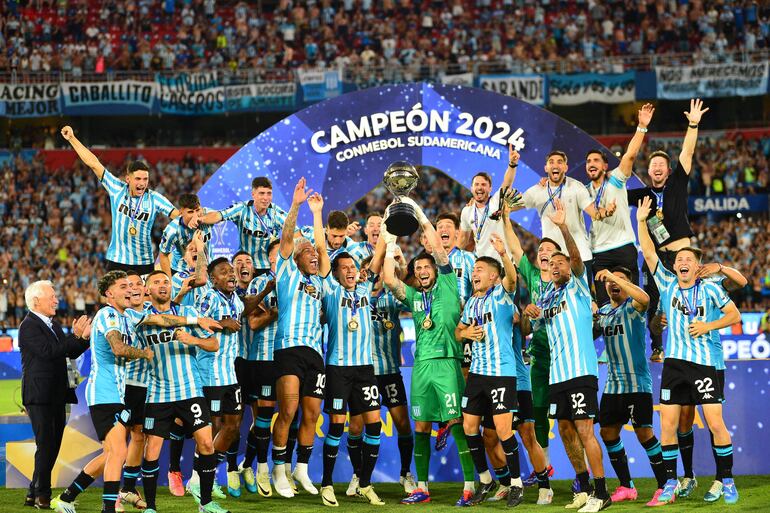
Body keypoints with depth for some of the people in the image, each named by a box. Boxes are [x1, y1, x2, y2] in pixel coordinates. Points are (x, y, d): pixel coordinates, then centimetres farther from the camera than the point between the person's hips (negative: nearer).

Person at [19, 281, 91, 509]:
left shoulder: (54, 324, 17)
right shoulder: (29, 326, -12)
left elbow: (70, 353, 16)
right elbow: (48, 351, -23)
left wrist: (84, 337, -1)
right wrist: (75, 336, -23)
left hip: (56, 395, 9)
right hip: (39, 395, -9)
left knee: (52, 446, 11)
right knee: (46, 445, -9)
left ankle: (34, 495, 18)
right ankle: (42, 497, -5)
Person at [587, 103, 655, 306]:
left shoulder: (615, 180, 3)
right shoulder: (584, 191, 16)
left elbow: (630, 155, -9)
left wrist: (642, 127, -20)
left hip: (623, 247, -3)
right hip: (599, 253, 3)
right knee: (603, 302, -1)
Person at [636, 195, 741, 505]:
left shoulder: (710, 290, 1)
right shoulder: (668, 285, 9)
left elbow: (735, 315, 5)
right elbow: (649, 253, 6)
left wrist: (709, 326, -9)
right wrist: (641, 222, 1)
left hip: (704, 363, -3)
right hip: (674, 364, 3)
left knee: (716, 424, -8)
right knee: (667, 425, 0)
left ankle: (725, 481, 4)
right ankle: (670, 484, 9)